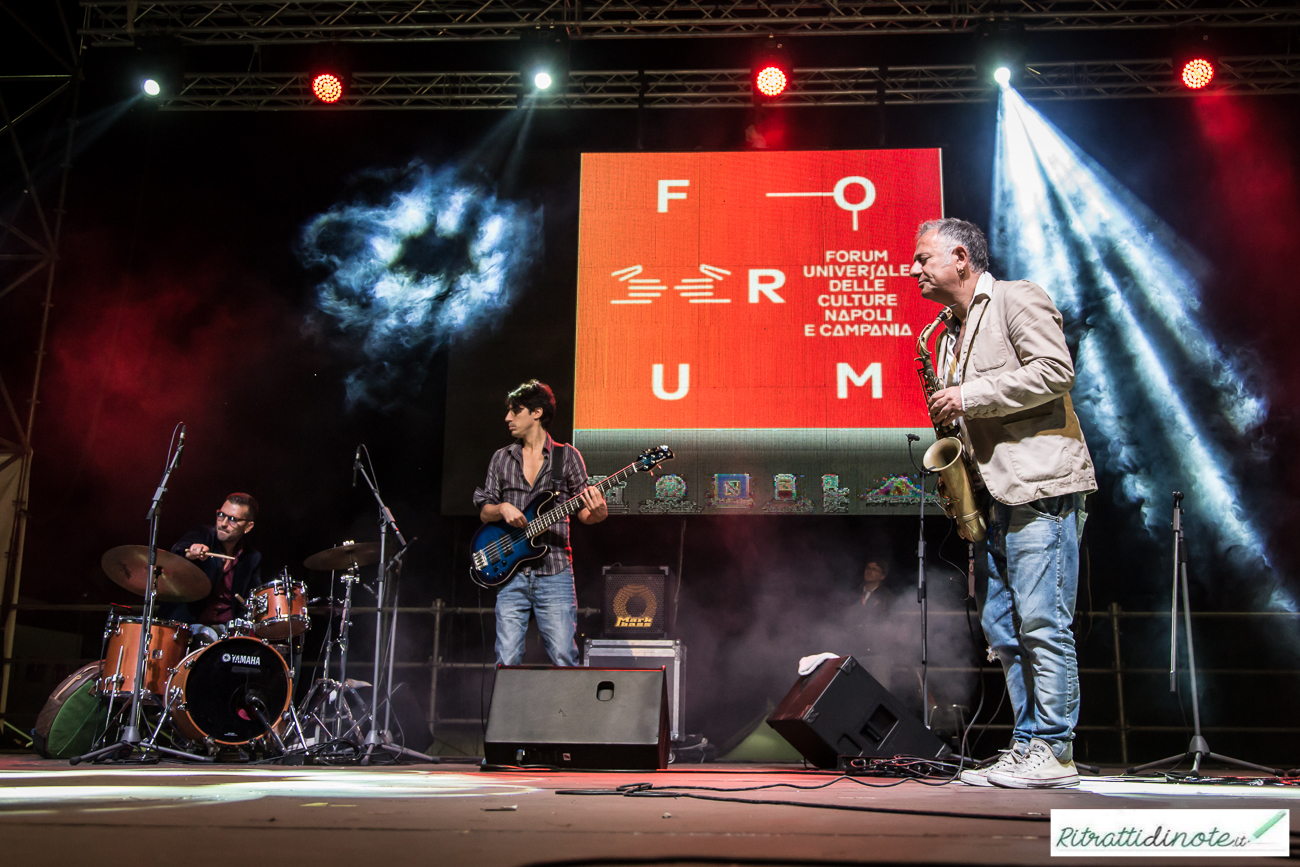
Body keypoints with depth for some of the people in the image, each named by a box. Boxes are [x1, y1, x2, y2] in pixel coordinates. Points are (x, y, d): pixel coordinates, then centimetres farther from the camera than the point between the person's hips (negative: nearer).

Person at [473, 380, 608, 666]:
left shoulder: (567, 456, 6)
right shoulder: (502, 458, 13)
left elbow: (584, 513, 4)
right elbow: (484, 512, 14)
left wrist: (598, 512, -19)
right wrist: (502, 508, -8)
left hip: (554, 574, -2)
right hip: (511, 575, 2)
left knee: (564, 659, -6)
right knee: (507, 660, -2)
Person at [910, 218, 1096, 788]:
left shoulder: (1017, 299, -1)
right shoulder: (952, 332, 23)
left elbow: (1055, 371, -14)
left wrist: (971, 397, -14)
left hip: (1040, 488, -9)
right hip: (993, 495, 9)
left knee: (1042, 623, -9)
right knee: (1002, 628, 7)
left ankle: (1052, 753, -4)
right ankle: (1026, 747, 13)